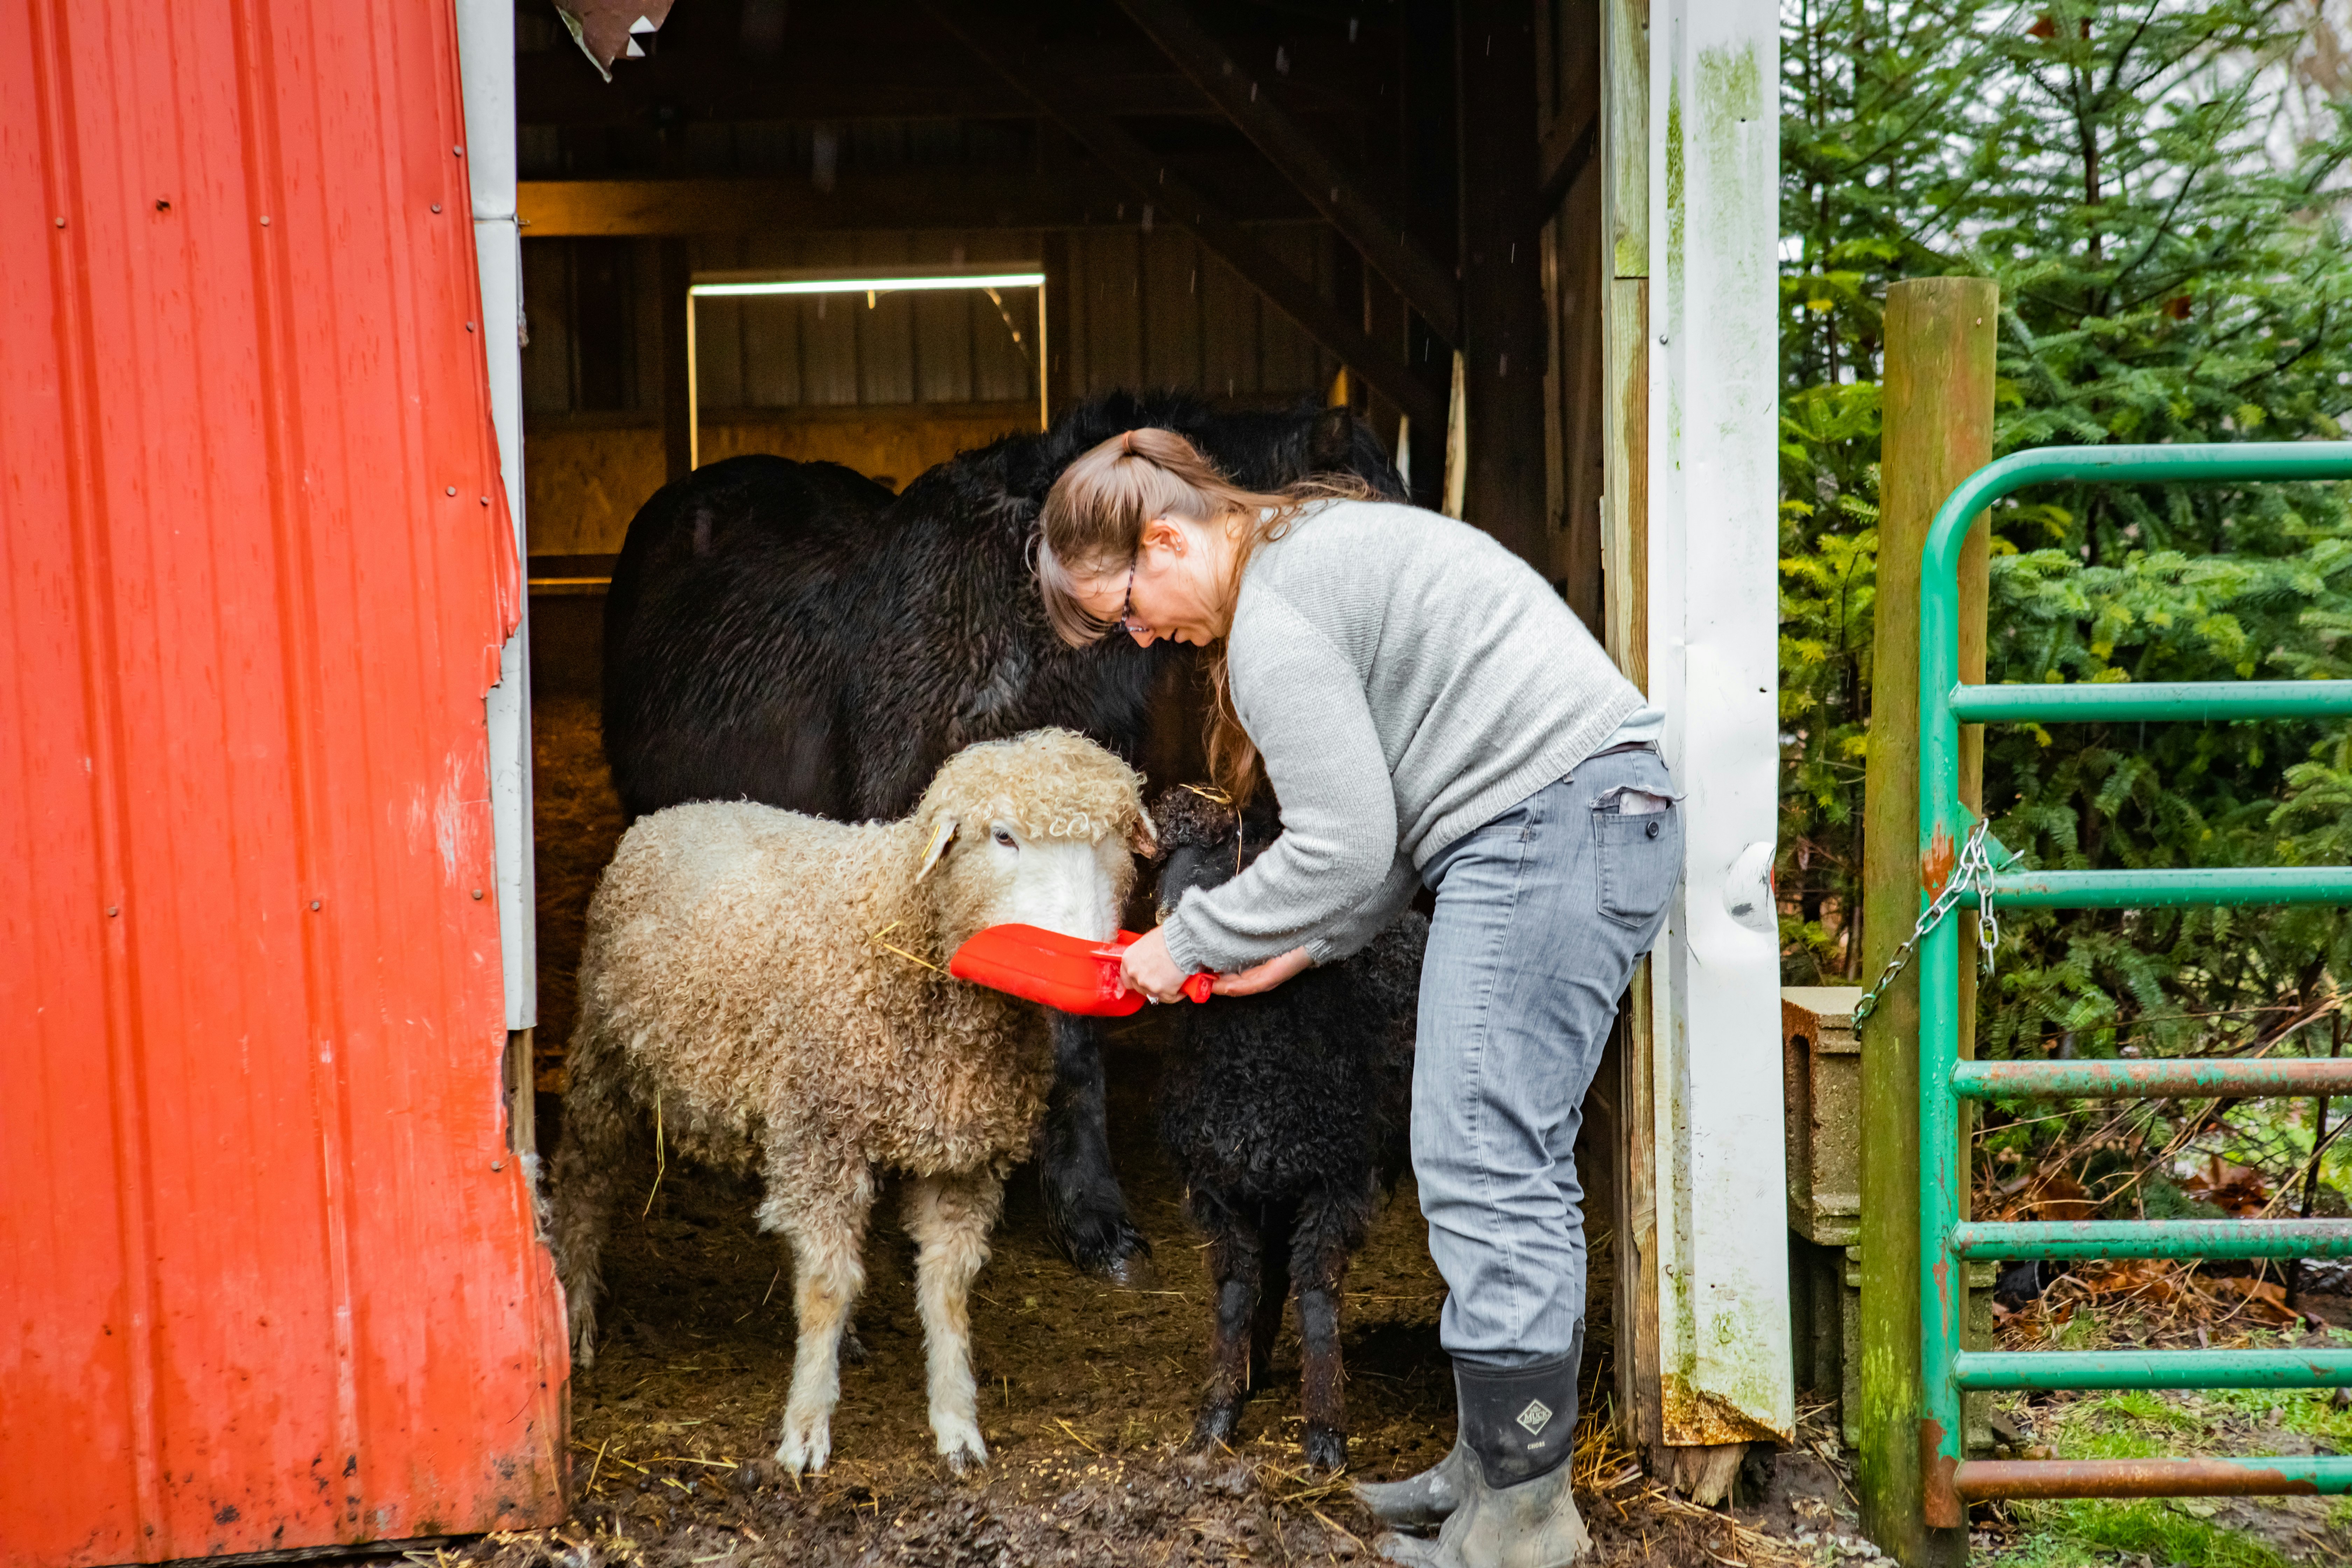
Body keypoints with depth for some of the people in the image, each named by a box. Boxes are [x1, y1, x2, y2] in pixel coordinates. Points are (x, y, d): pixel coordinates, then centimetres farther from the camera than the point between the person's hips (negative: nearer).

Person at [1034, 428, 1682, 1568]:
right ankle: (1493, 1470, 18)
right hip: (1604, 807, 11)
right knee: (1505, 1167, 12)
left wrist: (1193, 941, 0)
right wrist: (1306, 947, 17)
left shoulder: (1271, 612, -10)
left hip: (1548, 823, -11)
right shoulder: (1323, 545, 22)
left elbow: (1345, 848, -13)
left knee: (1482, 1167, -8)